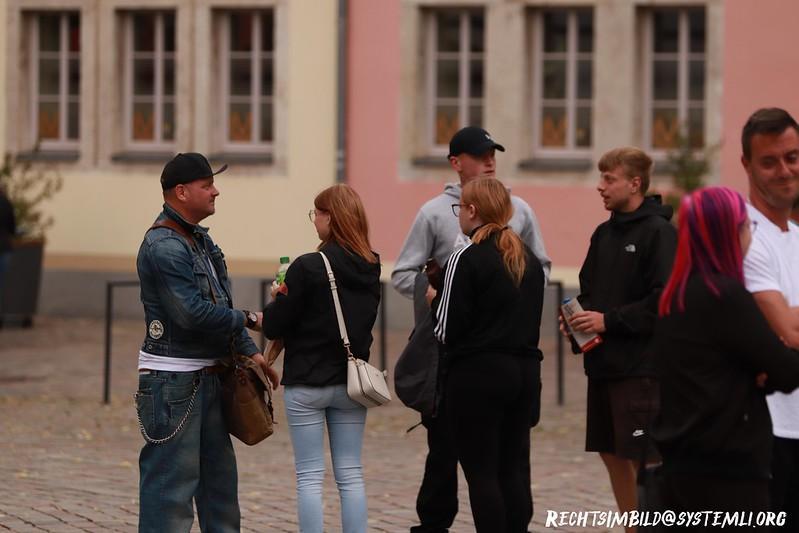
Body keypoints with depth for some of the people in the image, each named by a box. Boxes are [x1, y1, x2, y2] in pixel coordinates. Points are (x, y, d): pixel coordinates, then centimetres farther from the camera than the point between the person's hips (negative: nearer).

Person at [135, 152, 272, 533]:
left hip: (208, 377, 10)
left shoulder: (200, 240, 15)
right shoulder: (164, 247, -18)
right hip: (173, 381, -10)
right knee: (173, 478, -7)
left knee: (219, 473, 15)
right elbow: (192, 314, -25)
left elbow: (219, 303, 21)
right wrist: (247, 320, -13)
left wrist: (248, 351, 14)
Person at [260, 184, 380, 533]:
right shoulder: (370, 269, 2)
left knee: (309, 477, 1)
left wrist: (273, 309, 10)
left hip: (307, 385, -5)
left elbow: (274, 327, -13)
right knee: (351, 475, 10)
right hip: (351, 383, 5)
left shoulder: (307, 267, -17)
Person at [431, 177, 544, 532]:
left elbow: (447, 330, -12)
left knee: (481, 472, -1)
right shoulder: (530, 260, 10)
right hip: (526, 369, 7)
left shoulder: (467, 260, -12)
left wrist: (435, 301, 6)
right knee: (514, 469, 11)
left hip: (478, 373, -7)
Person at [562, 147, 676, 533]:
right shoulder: (604, 234, 14)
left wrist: (609, 320, -18)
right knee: (611, 454, 12)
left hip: (640, 366, -8)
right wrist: (580, 316, 0)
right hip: (602, 363, 8)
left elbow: (664, 300, -18)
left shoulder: (658, 233, -10)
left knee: (644, 458, -6)